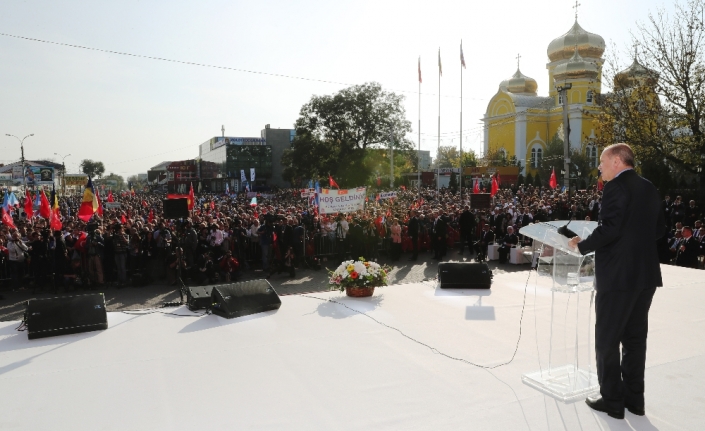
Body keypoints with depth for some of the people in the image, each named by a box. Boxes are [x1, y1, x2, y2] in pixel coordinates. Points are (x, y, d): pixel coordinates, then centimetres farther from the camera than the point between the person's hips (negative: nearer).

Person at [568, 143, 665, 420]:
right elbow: (658, 229, 15)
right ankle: (634, 398, 25)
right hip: (645, 273, 8)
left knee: (607, 340, 3)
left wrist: (582, 245, -10)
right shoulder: (649, 188, 11)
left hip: (618, 274, -8)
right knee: (635, 337, 16)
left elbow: (610, 229, -23)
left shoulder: (616, 187, -15)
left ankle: (612, 401, 11)